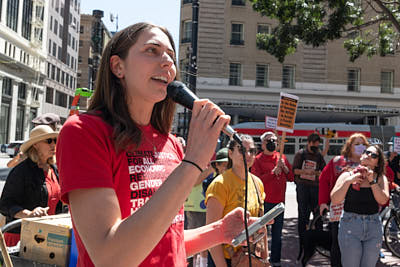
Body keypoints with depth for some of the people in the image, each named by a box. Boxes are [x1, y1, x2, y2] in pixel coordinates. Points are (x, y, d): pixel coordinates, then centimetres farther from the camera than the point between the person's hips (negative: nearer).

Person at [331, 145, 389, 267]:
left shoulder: (380, 178, 7)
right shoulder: (347, 175, 2)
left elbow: (383, 200, -9)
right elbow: (334, 200, -6)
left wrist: (372, 181, -13)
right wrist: (348, 181, -13)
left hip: (373, 226, 2)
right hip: (350, 226, -2)